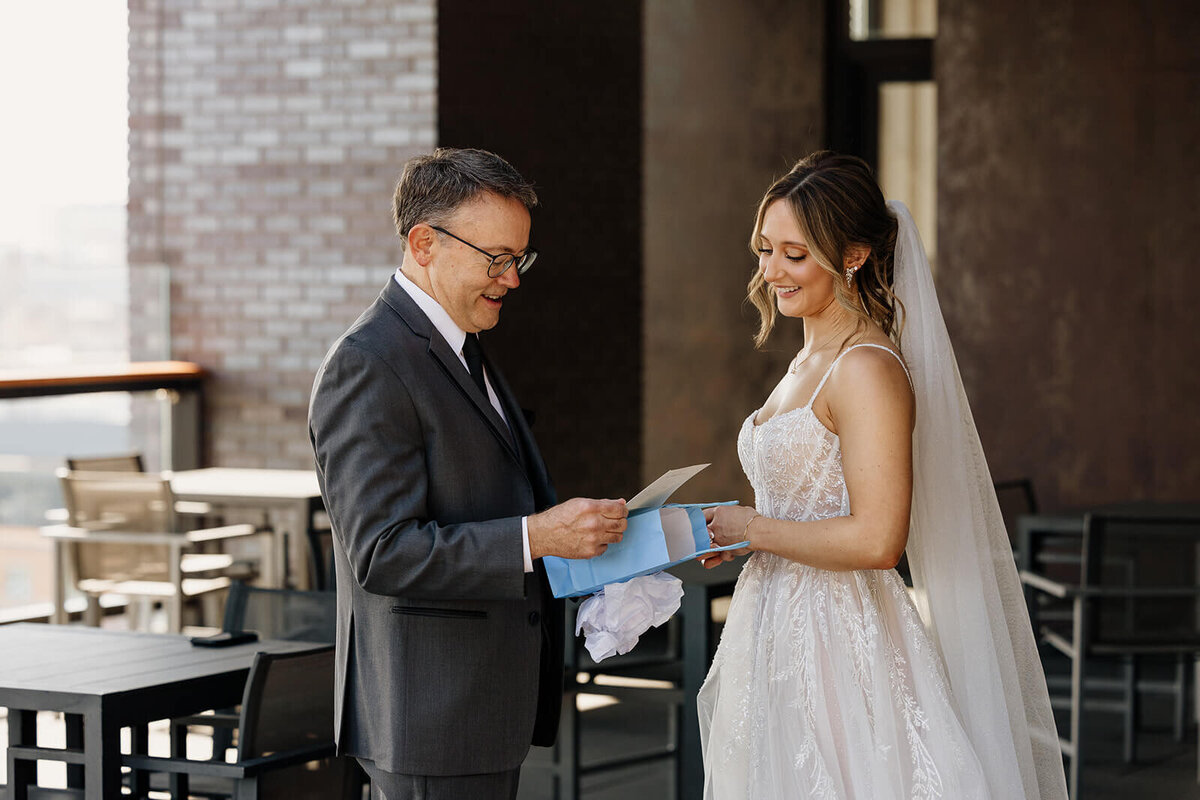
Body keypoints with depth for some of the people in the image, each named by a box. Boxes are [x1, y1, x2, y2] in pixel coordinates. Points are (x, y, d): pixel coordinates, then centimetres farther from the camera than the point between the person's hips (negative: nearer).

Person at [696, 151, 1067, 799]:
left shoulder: (870, 370, -16)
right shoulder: (807, 365, 14)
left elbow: (875, 540, -24)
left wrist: (751, 528, -14)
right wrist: (726, 536, 9)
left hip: (840, 647, -9)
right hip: (782, 635, 9)